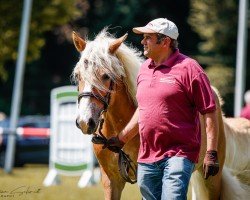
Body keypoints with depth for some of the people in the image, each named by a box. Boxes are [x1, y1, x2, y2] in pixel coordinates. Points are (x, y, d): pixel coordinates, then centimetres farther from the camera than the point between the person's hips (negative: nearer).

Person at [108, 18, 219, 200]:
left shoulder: (188, 68, -8)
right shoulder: (144, 69, 15)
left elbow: (210, 113, -10)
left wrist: (211, 154, -16)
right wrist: (121, 139, 26)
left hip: (178, 155, -8)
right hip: (147, 157, 8)